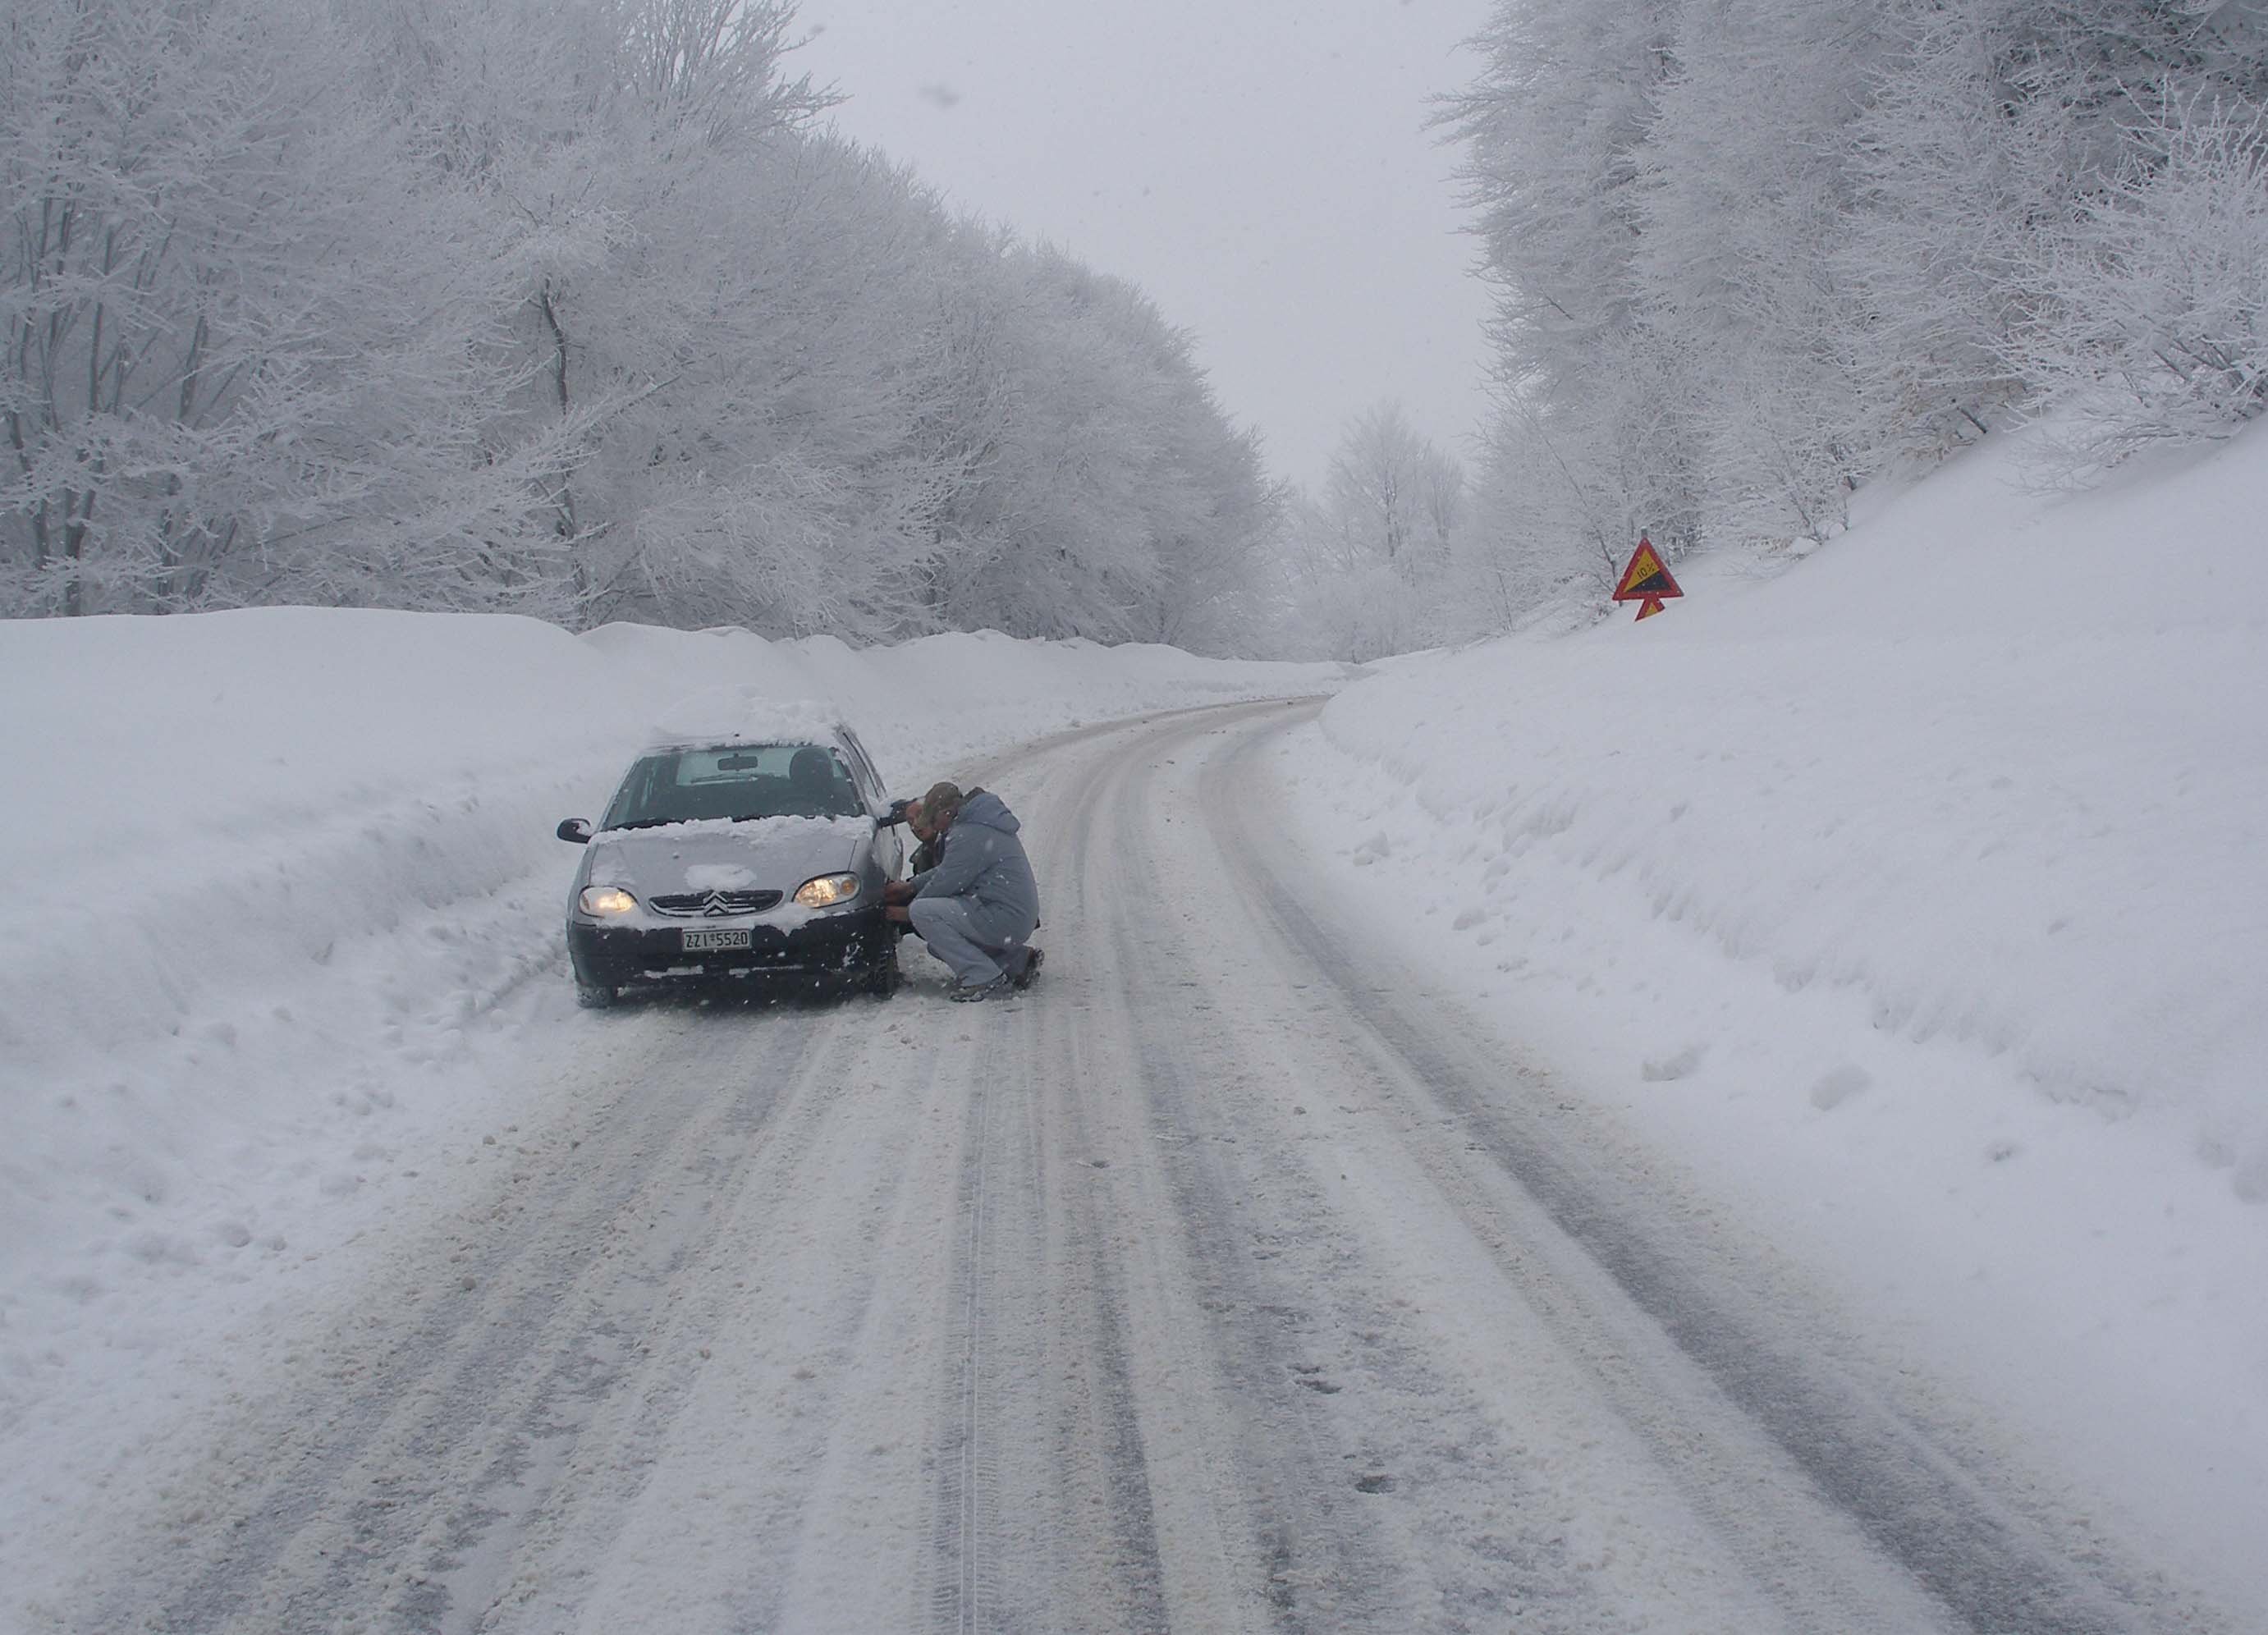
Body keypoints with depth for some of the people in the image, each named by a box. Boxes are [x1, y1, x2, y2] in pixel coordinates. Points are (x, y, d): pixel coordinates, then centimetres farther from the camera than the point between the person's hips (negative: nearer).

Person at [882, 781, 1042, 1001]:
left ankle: (984, 978, -15)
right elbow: (947, 870, 25)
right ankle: (1019, 960, 17)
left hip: (1004, 920, -11)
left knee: (922, 912, -17)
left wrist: (908, 912, -1)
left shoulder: (968, 836, -18)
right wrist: (911, 886, 20)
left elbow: (945, 882, -15)